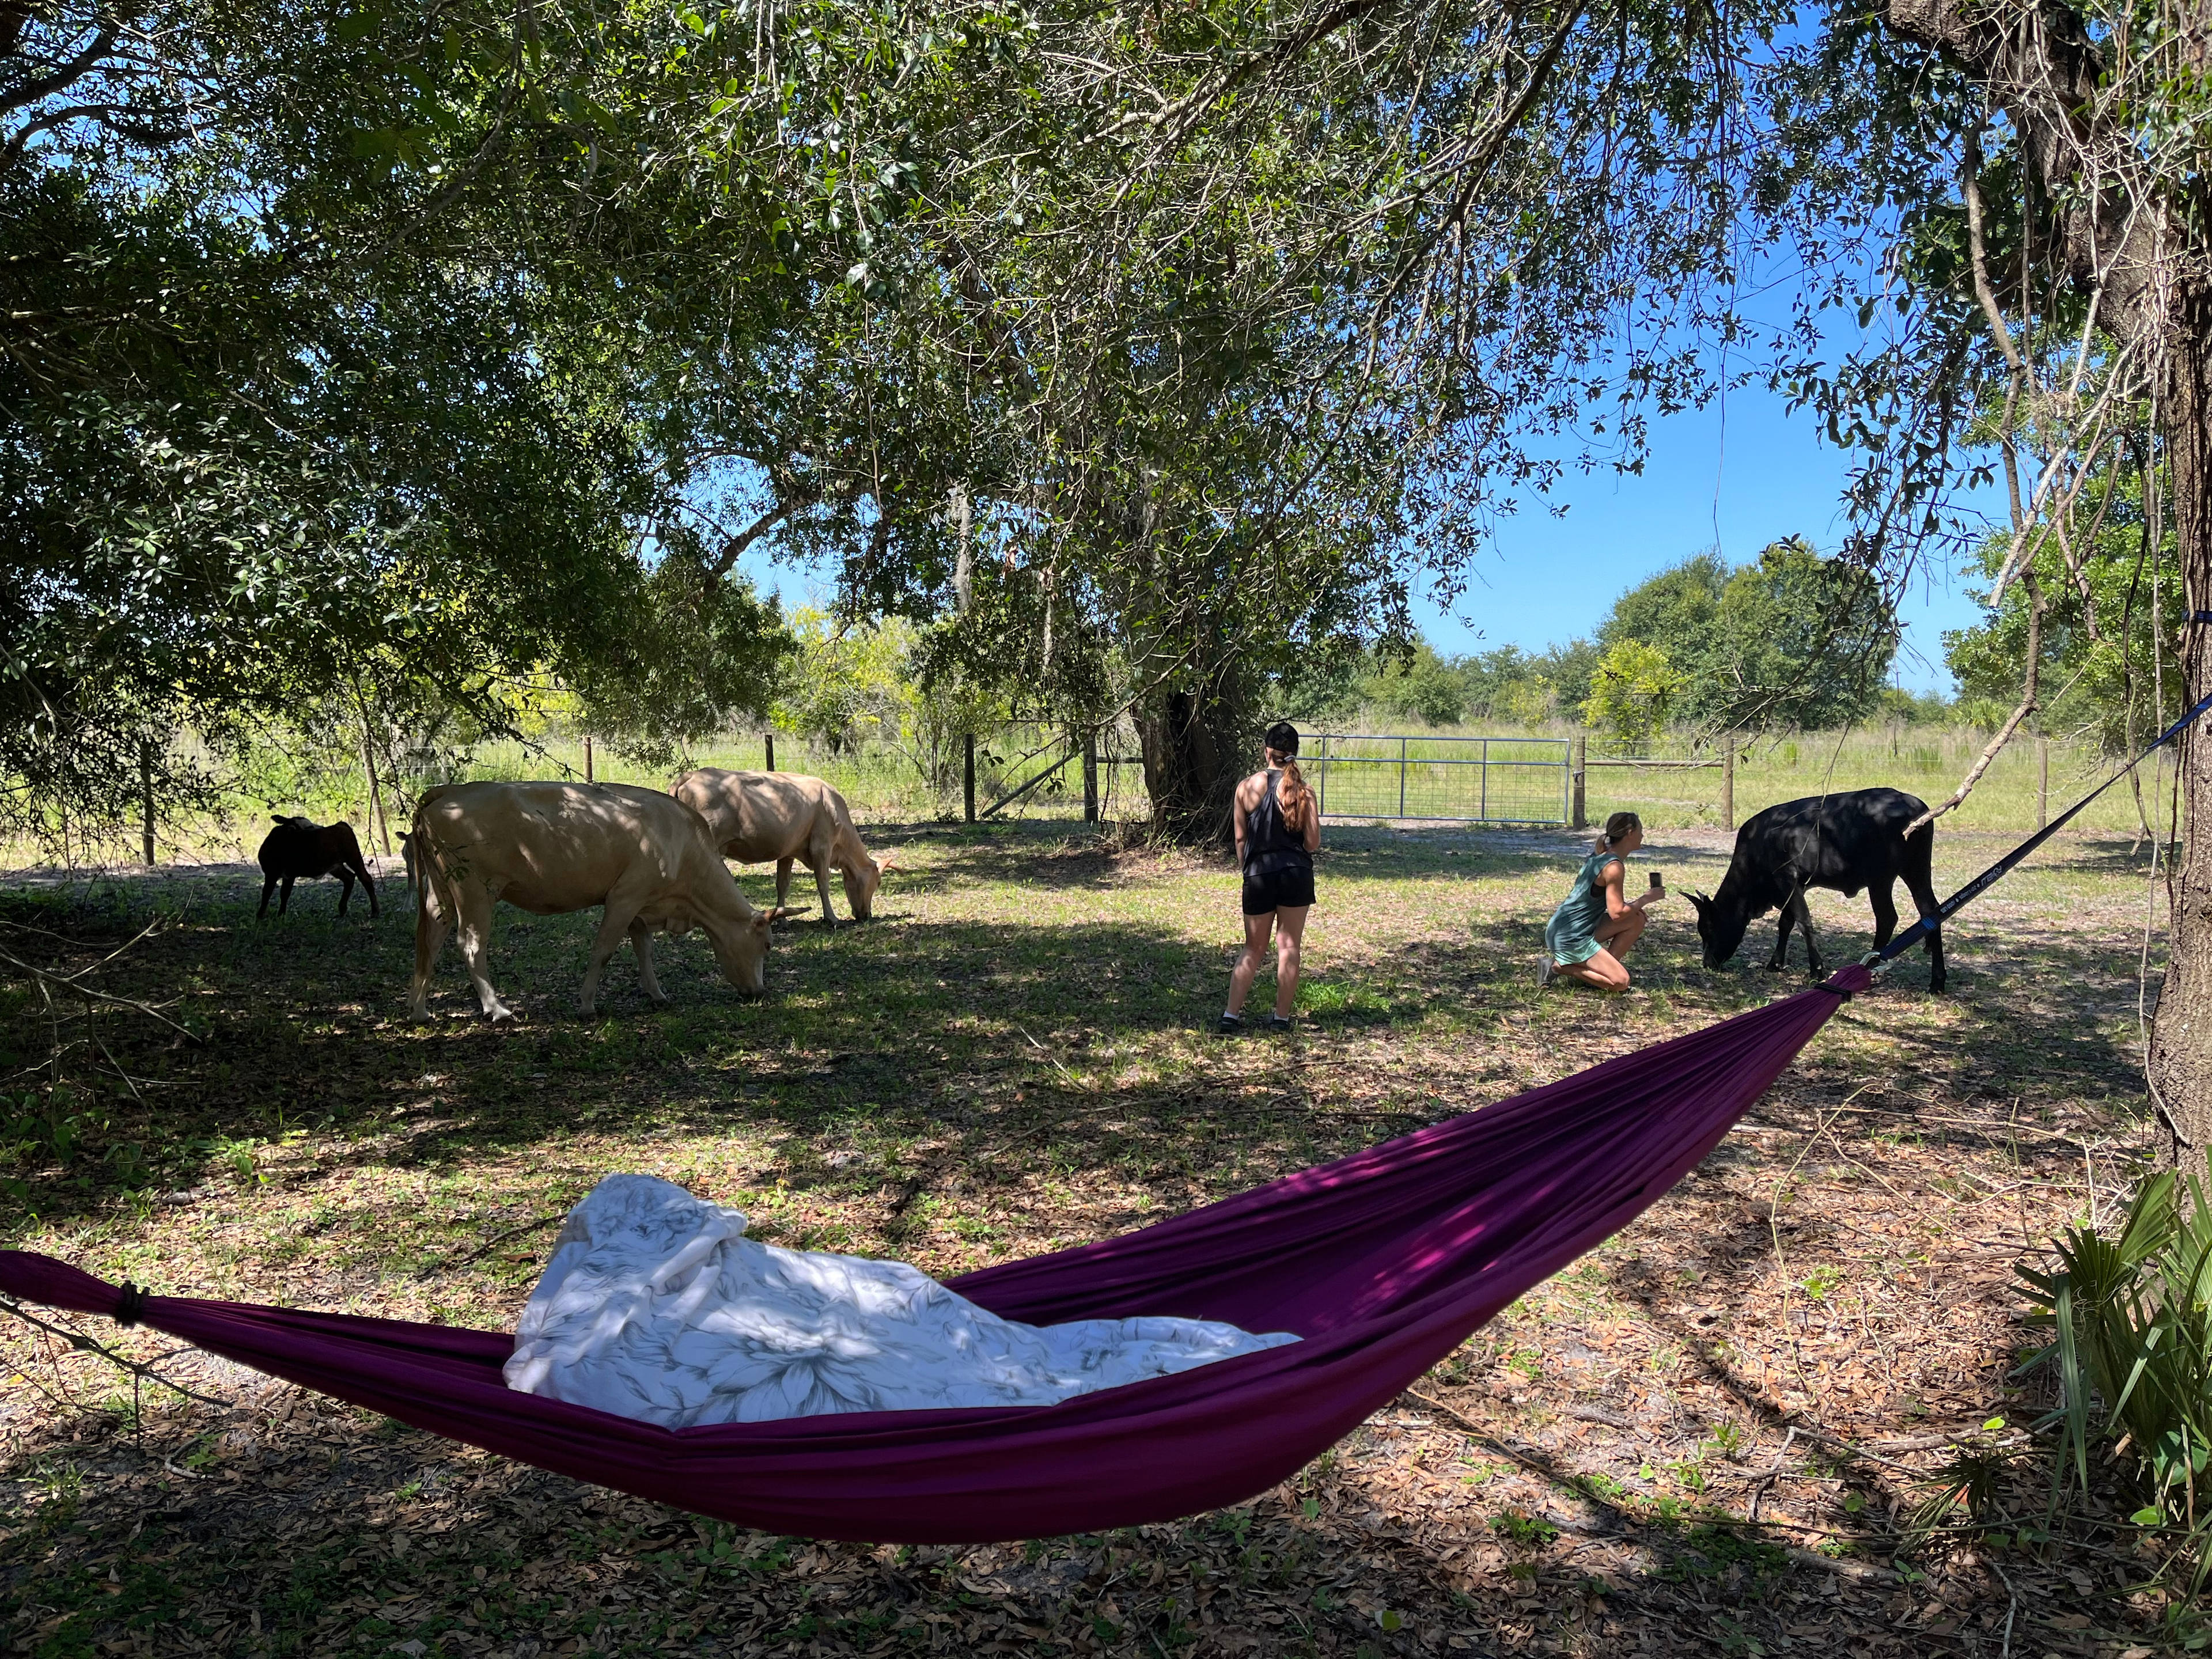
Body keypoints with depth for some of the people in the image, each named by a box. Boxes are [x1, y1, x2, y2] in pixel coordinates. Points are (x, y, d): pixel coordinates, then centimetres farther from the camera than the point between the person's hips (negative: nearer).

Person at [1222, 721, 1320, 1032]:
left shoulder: (1247, 787, -2)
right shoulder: (1303, 791, -4)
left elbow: (1240, 837, 2)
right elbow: (1313, 842, -7)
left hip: (1259, 875, 1)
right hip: (1297, 875, -1)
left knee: (1254, 949, 12)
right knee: (1288, 948, 8)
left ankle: (1231, 1014, 6)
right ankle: (1281, 1018, 11)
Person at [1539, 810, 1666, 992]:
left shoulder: (1599, 856, 11)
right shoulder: (1614, 867, -18)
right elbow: (1617, 913, -19)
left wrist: (1633, 905, 11)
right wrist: (1645, 899, -4)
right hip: (1569, 938, -10)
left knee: (1636, 920, 11)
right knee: (1620, 982, -11)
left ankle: (1605, 967, 11)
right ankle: (1559, 967, -6)